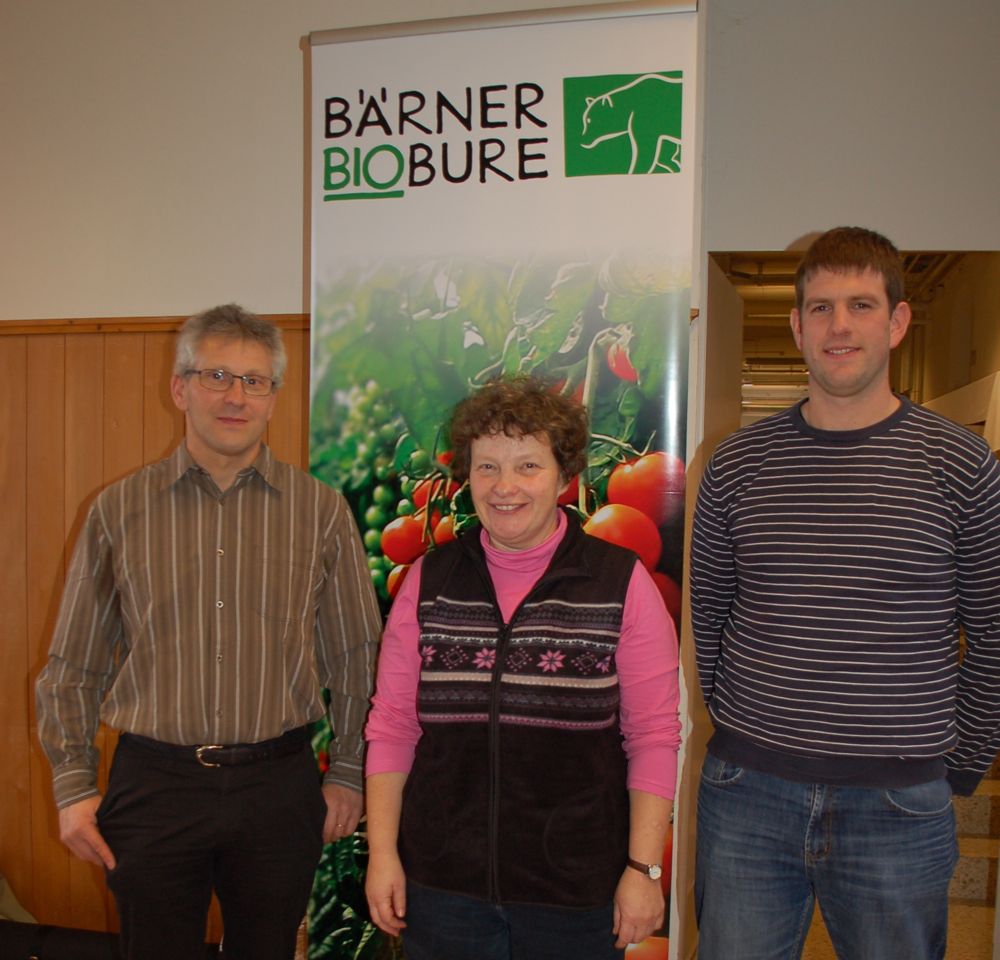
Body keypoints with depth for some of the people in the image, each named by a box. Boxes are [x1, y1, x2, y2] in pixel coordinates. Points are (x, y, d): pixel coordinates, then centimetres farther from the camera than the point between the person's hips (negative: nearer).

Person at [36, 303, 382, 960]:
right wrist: (74, 785, 2)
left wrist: (348, 772, 4)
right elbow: (74, 665, 6)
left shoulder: (321, 510, 0)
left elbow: (357, 655, 5)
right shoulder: (120, 509, 1)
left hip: (279, 786, 0)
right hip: (153, 785, 0)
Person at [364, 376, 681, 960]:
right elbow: (392, 726, 4)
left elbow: (653, 738, -5)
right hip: (442, 884, 2)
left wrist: (644, 868, -7)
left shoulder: (623, 584, -6)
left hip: (576, 890, -2)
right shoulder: (428, 581, 2)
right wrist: (383, 854, 1)